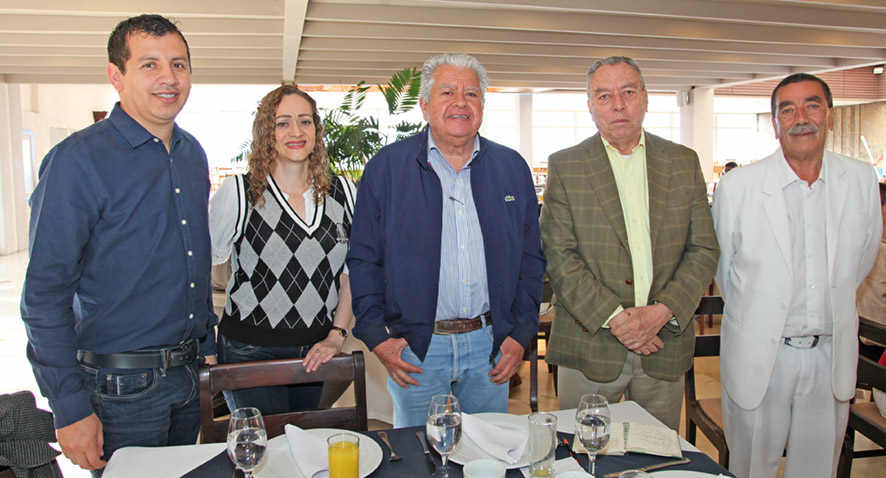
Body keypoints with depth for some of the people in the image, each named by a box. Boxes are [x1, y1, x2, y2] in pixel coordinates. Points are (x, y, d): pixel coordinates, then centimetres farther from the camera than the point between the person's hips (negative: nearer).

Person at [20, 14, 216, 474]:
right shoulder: (77, 160, -14)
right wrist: (70, 409, -15)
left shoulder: (193, 154, 7)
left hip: (191, 375, 6)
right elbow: (44, 295, -15)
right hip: (120, 385, -6)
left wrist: (207, 345, 15)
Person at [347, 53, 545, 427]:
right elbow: (364, 260, -1)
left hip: (489, 343, 2)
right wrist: (377, 338, -8)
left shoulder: (512, 168, 5)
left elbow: (531, 259, 8)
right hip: (413, 345, -2)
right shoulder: (387, 168, -3)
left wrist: (521, 334, 1)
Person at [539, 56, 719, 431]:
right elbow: (558, 255, -7)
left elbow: (703, 249, 4)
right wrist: (613, 317, -15)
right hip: (589, 346, -2)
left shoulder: (684, 163, 7)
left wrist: (663, 311, -11)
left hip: (665, 345, 3)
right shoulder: (564, 166, -1)